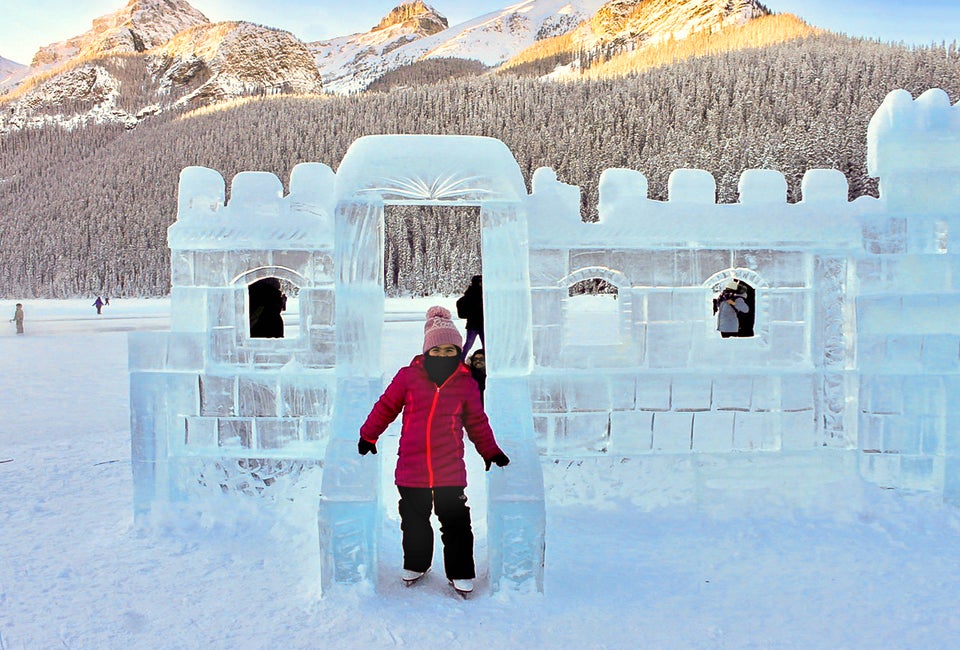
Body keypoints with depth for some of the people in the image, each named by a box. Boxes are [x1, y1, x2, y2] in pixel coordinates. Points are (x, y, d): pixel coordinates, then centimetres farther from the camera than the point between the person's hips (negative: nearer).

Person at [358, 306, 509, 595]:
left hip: (450, 472, 0)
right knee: (414, 522, 16)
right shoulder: (408, 376, -3)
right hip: (411, 470, 1)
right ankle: (415, 564, 38)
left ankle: (461, 573, 22)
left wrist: (491, 452, 15)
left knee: (456, 523, 4)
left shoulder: (467, 383, 1)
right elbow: (386, 407, 9)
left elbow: (477, 422, 13)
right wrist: (368, 436, 13)